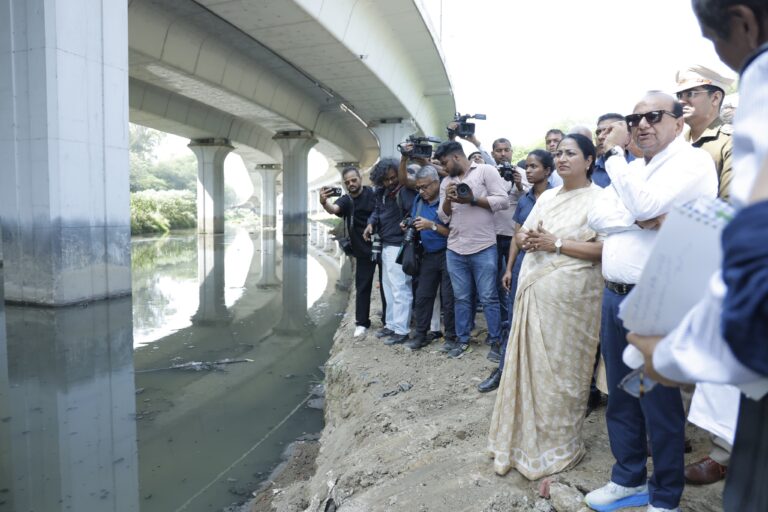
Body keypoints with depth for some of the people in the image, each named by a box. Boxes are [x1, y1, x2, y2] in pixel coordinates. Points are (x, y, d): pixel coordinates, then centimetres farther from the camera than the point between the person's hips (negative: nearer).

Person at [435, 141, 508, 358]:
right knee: (461, 298, 13)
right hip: (455, 249, 5)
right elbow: (444, 218, 13)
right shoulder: (446, 182, 15)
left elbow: (503, 201, -9)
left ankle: (496, 341, 17)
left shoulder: (486, 170, -1)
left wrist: (471, 199, -13)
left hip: (483, 248, -5)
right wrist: (447, 199, -6)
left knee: (488, 298, 3)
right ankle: (462, 339, 25)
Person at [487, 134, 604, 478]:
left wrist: (557, 244, -16)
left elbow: (606, 248, -15)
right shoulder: (547, 197, 17)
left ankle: (557, 446, 21)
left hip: (568, 294, -6)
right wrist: (527, 240, -5)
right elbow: (521, 235, 18)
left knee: (559, 370, 3)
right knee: (528, 364, 11)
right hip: (533, 290, 6)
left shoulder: (599, 198, -4)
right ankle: (524, 438, 26)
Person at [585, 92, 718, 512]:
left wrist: (613, 153, -9)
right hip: (614, 297, 7)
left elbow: (644, 204, -22)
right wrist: (642, 221, -14)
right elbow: (597, 216, 4)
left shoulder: (693, 161, -7)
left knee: (659, 404, 5)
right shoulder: (631, 168, 15)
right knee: (620, 397, 16)